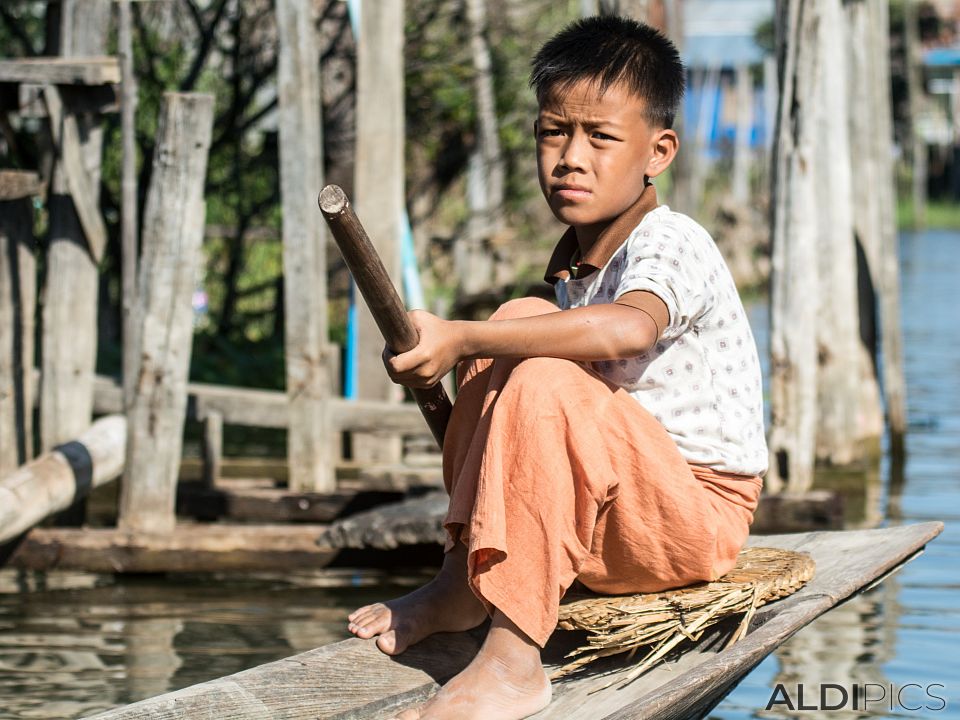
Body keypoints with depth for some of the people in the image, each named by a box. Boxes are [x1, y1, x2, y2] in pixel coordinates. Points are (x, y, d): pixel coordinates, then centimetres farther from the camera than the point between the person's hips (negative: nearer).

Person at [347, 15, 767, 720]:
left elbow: (627, 328, -41)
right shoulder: (573, 260, 10)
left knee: (546, 384, -31)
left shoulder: (672, 246, -18)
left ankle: (512, 662, -30)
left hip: (699, 514, -9)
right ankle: (463, 581, 1)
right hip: (620, 505, 9)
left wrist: (461, 340, -41)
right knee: (520, 320, -1)